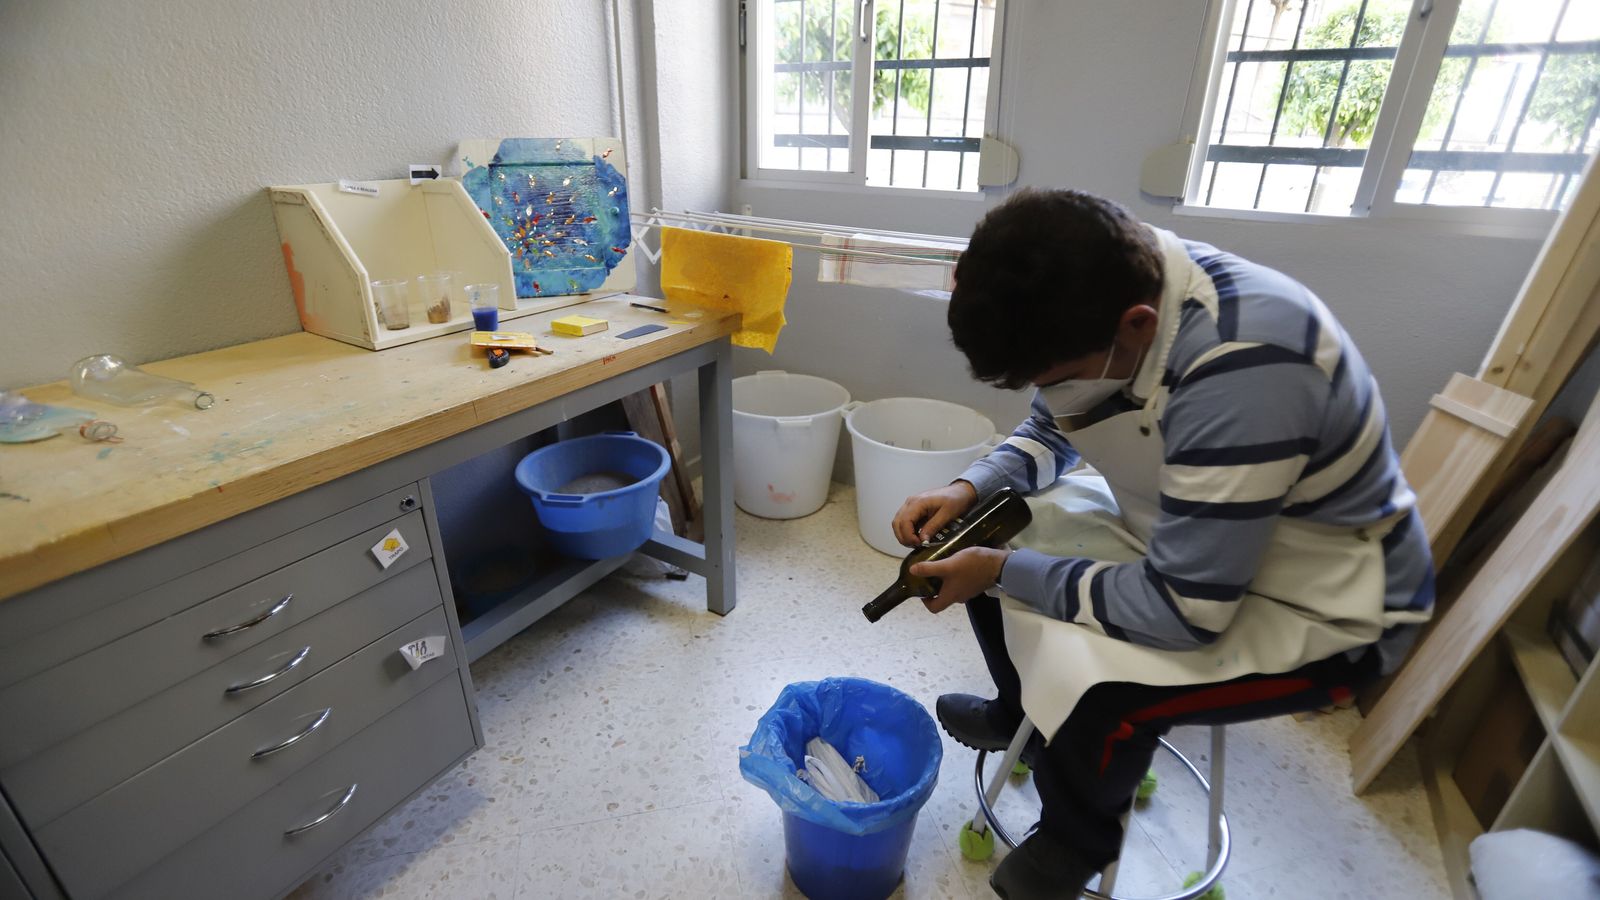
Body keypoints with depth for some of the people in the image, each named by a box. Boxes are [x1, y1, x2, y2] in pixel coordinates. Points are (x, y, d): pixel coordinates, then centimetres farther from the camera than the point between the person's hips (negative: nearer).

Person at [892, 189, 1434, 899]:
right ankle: (1023, 709, 28)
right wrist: (970, 489, -13)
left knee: (1087, 689, -28)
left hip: (1319, 603, -7)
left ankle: (1077, 842, 10)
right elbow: (1049, 432, 4)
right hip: (1183, 528, 7)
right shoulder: (1109, 293, -14)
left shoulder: (1242, 370, -37)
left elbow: (1182, 611, -31)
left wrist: (1004, 571, -23)